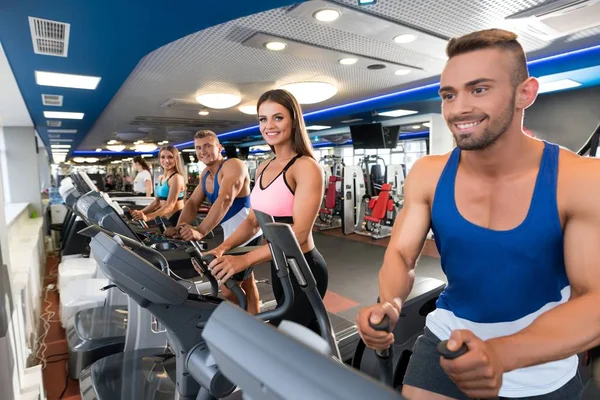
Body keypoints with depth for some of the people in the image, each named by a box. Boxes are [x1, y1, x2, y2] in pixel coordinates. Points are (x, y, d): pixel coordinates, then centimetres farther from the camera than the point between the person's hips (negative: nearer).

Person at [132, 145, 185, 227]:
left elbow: (170, 206, -22)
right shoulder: (160, 178, 12)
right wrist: (141, 212, 1)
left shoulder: (176, 177, -15)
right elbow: (156, 202, 15)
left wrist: (147, 217, -30)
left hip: (179, 218, -8)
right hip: (169, 220, 8)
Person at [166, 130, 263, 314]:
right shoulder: (206, 174, 10)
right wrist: (180, 227, -14)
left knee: (227, 289, -6)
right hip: (232, 235, 10)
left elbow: (225, 200, -33)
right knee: (246, 282, 21)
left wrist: (200, 231, -42)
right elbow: (193, 202, 4)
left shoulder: (233, 165, -19)